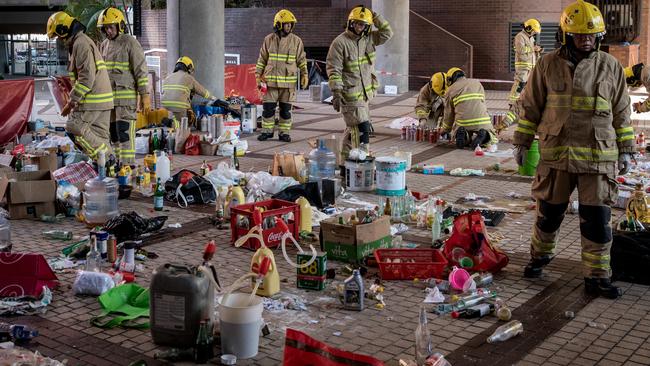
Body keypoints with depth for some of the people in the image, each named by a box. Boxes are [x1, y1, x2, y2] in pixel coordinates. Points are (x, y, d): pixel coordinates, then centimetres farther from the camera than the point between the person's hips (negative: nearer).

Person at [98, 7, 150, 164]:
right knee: (114, 134, 9)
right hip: (109, 97, 7)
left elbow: (141, 71, -10)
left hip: (127, 96, -7)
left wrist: (145, 96, -15)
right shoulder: (104, 45, 16)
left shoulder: (130, 43, -6)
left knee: (125, 134, -12)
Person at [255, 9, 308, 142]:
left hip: (289, 81, 0)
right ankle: (267, 131, 14)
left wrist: (304, 74, -3)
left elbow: (302, 60, 7)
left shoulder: (296, 41, 3)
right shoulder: (269, 40, 5)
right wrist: (258, 75, 6)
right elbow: (262, 59, 10)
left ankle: (284, 133, 14)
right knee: (268, 107, 1)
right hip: (271, 81, 0)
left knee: (286, 109, 5)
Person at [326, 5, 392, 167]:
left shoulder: (369, 39, 8)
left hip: (364, 94, 8)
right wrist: (336, 93, -20)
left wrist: (375, 17, 0)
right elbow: (333, 70, -15)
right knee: (362, 129, -13)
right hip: (350, 95, -8)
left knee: (352, 129, 17)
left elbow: (387, 33, 10)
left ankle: (345, 163, 28)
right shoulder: (340, 42, -13)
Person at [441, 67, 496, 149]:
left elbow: (449, 115, 16)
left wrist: (445, 131, 34)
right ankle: (483, 136, -12)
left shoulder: (450, 90, 14)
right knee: (492, 140, 23)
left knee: (463, 142, 27)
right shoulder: (477, 83, 23)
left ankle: (464, 136, -9)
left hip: (463, 123, -1)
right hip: (482, 121, 1)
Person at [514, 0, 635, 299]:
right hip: (556, 154, 0)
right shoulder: (548, 65, 1)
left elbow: (622, 113, 9)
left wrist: (625, 150, 8)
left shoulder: (610, 67, 3)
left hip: (598, 156, 0)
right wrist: (522, 142, 7)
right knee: (549, 211, 14)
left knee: (597, 219, 1)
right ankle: (540, 255, 38)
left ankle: (597, 277, 10)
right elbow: (530, 107, 8)